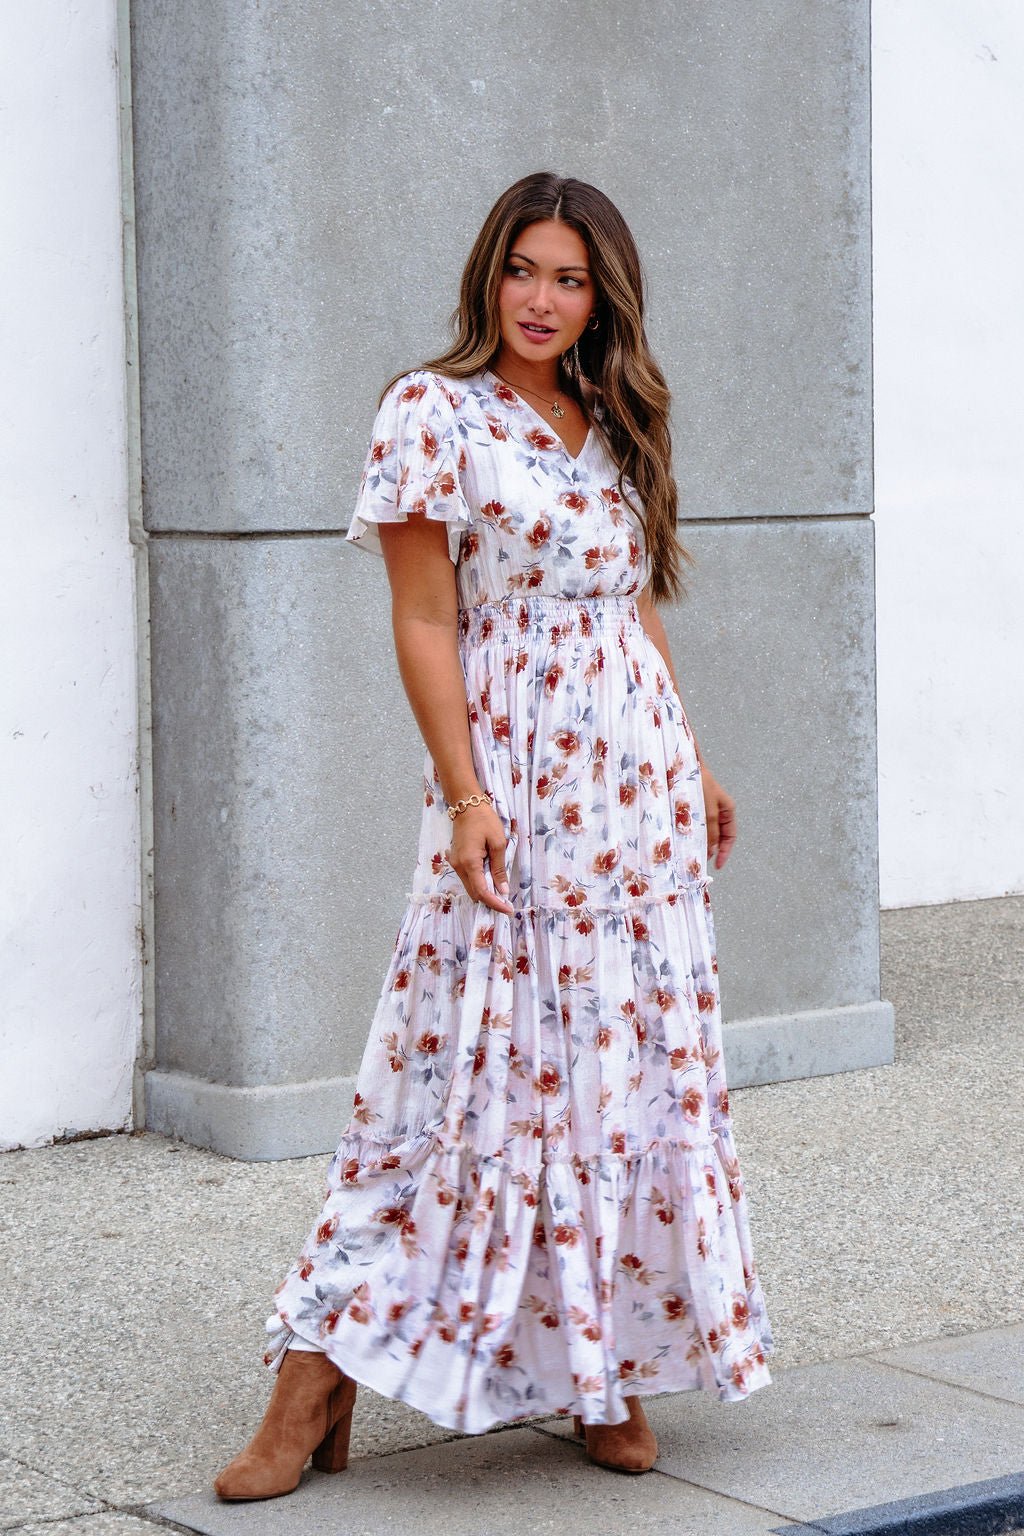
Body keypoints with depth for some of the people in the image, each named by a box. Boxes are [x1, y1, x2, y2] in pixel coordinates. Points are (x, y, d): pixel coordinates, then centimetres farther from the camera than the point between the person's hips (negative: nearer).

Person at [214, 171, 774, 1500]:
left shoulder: (615, 426, 14)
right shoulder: (435, 413, -4)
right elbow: (423, 620, -8)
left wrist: (693, 764, 16)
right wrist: (465, 796, -15)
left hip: (638, 784, 6)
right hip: (514, 781, -6)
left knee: (637, 1069, 5)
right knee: (474, 1071, -7)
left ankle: (610, 1367, 15)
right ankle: (314, 1396, 0)